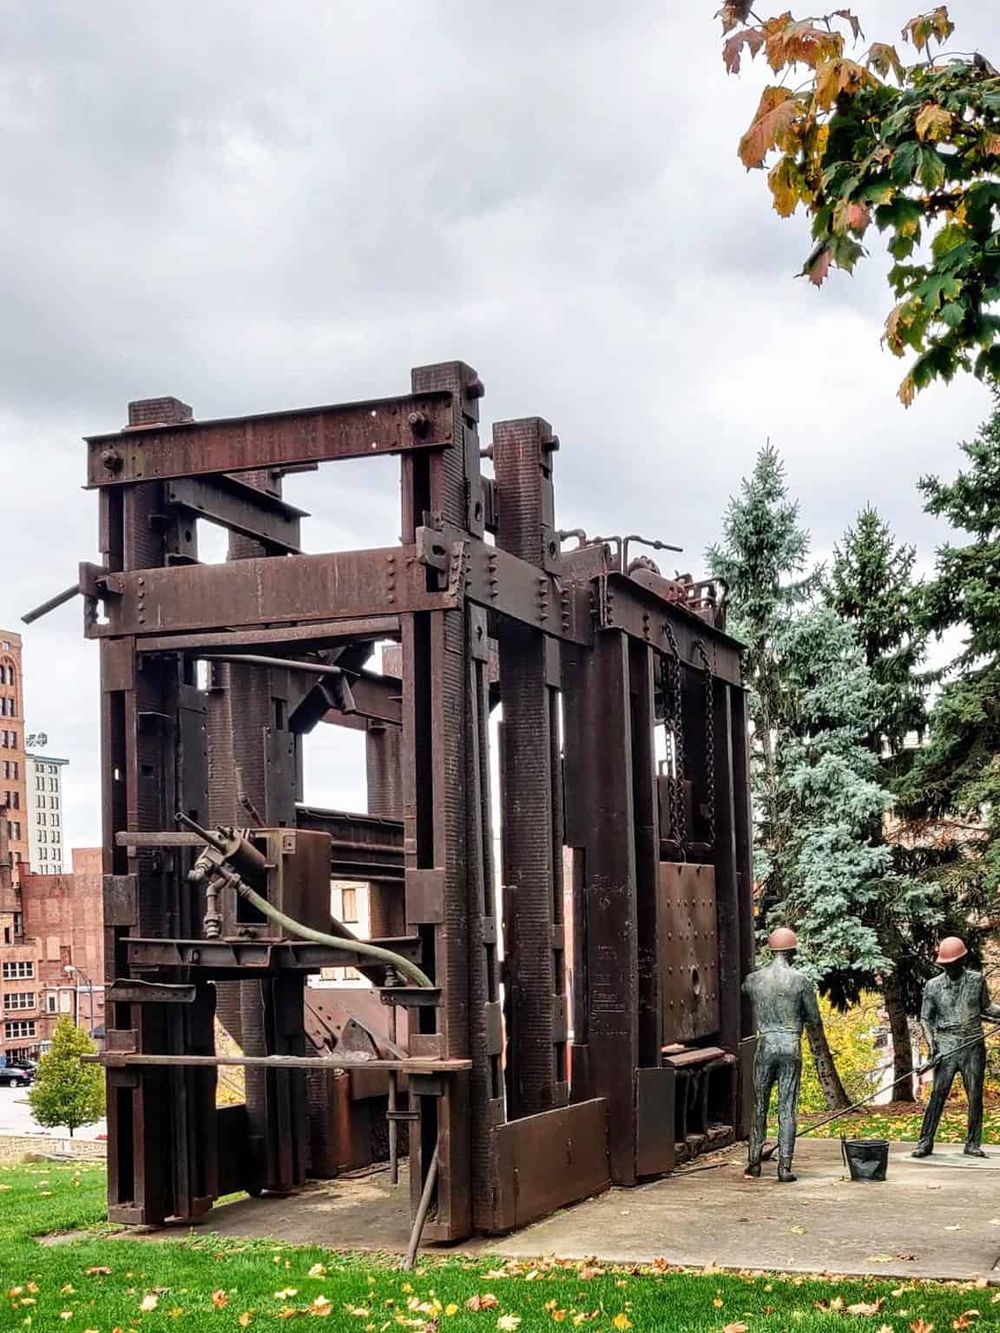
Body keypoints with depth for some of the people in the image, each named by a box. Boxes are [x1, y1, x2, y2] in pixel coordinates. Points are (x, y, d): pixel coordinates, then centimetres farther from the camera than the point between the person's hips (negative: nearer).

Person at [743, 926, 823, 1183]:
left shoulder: (753, 980, 2)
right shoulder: (801, 981, -5)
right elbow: (816, 1021, 1)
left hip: (765, 1046, 2)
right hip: (791, 1047, -2)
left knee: (760, 1107, 13)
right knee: (787, 1109, 0)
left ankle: (754, 1162, 15)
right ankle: (784, 1167, -3)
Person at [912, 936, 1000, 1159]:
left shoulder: (977, 980, 5)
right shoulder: (933, 986, 2)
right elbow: (925, 1018, 6)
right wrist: (931, 1043, -6)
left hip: (973, 1047, 1)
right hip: (946, 1047, -1)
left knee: (975, 1096, 3)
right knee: (938, 1094, -7)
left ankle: (973, 1143, 11)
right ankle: (925, 1142, -4)